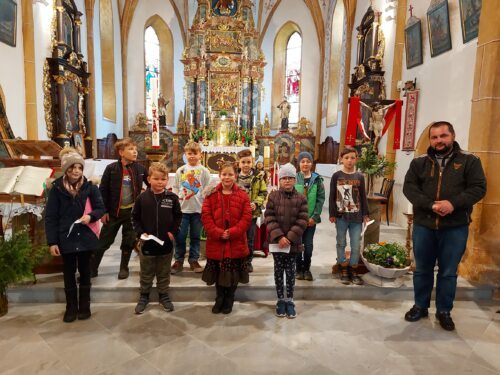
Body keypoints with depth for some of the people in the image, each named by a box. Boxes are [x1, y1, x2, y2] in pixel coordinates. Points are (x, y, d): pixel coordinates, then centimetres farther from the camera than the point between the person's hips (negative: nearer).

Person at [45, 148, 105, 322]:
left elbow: (101, 208, 1)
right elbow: (50, 217, -5)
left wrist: (91, 216, -21)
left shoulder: (90, 187, -5)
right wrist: (52, 241, -9)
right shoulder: (56, 189, -6)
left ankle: (84, 306, 28)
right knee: (68, 274, 12)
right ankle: (71, 307, 28)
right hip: (65, 238, 0)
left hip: (85, 237, 0)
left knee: (85, 272, 13)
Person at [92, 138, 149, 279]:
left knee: (128, 242, 12)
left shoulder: (140, 169, -2)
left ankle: (124, 268, 29)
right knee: (103, 241, 6)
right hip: (114, 211, -1)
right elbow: (103, 190, -4)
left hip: (132, 211, 2)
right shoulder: (111, 168, -7)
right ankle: (92, 268, 21)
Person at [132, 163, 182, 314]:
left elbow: (178, 216, 4)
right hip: (147, 243, 0)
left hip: (166, 243, 1)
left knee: (164, 273, 16)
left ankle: (164, 296, 33)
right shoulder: (142, 198, -6)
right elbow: (135, 218, 2)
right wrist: (140, 232, -9)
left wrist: (173, 232, -6)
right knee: (146, 273, 15)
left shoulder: (172, 198, -5)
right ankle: (144, 296, 34)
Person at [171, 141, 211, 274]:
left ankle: (194, 260, 23)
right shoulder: (180, 170, 5)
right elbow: (175, 188, 9)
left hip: (198, 209, -1)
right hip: (182, 209, 1)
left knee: (195, 236, 10)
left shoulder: (204, 171, -1)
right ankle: (179, 261, 20)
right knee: (180, 236, 6)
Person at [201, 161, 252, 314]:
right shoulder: (211, 194, -1)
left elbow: (247, 218, -6)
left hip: (236, 243, 0)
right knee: (218, 272, 14)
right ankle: (219, 299, 34)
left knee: (233, 273, 11)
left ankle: (229, 300, 31)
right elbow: (205, 216, -6)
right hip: (216, 242, 1)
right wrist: (218, 233, -17)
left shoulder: (242, 195, -2)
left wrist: (232, 232, -18)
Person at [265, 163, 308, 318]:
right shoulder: (273, 196, -1)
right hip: (276, 241, 0)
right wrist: (279, 236, -17)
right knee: (278, 270, 9)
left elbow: (302, 221, -6)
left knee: (290, 271, 8)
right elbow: (269, 218, -7)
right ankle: (280, 300, 23)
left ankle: (289, 300, 23)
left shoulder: (301, 198, -1)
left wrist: (290, 238, -15)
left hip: (293, 242, 0)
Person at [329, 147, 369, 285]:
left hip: (356, 216, 2)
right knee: (341, 243, 8)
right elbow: (332, 196, -1)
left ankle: (353, 271, 18)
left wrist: (365, 214, 4)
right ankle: (343, 271, 21)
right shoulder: (336, 176, -1)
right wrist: (332, 214, -5)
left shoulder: (360, 177, 5)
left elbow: (363, 197, 8)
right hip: (341, 216, -1)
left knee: (356, 245, 3)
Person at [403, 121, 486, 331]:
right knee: (422, 270, 13)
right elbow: (409, 188, -5)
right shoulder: (419, 163, 5)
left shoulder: (469, 161, 2)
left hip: (455, 228, -1)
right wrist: (431, 205, -19)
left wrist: (453, 203, -22)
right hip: (423, 226, 1)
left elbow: (478, 188, -6)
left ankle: (444, 311, 27)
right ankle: (420, 306, 30)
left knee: (448, 272, 10)